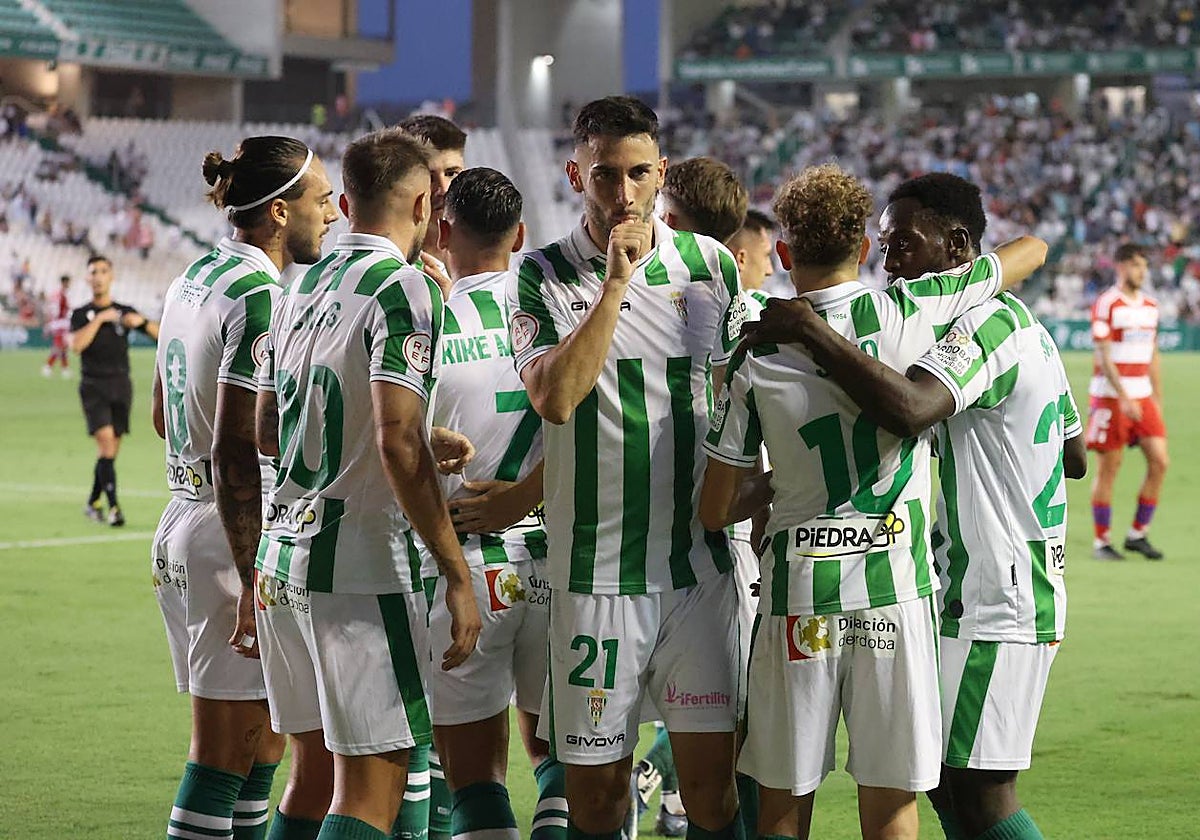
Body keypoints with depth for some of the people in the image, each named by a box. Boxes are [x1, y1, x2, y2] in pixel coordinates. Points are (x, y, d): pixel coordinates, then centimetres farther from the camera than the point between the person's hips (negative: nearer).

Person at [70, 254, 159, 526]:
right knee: (106, 441, -17)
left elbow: (161, 334, 7)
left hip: (120, 386, 3)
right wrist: (99, 320, -15)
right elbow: (76, 344, -15)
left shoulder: (125, 312, 11)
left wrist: (140, 321, -11)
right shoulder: (81, 315, 4)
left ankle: (93, 503, 20)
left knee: (111, 450, 5)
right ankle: (113, 506, -20)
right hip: (93, 388, -3)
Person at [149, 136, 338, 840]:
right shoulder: (260, 298, -16)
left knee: (262, 755, 14)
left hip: (182, 531, 10)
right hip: (235, 543, -10)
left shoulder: (193, 280, 13)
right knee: (226, 763, -5)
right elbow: (235, 453, -22)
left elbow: (166, 419, 26)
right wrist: (254, 585, -22)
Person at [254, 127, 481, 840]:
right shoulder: (405, 289, -11)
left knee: (318, 767, 17)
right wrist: (457, 575, -18)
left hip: (282, 552, 8)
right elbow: (396, 443, -21)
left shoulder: (302, 288, 14)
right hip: (360, 566, -8)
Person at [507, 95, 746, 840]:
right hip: (595, 572, -2)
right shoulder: (544, 277, -1)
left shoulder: (711, 265, 6)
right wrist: (615, 284, -17)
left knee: (710, 778, -2)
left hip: (700, 562, 2)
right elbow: (554, 398, -18)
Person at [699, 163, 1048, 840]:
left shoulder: (755, 358, -2)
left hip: (798, 592, 0)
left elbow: (715, 511, 2)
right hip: (896, 587, 0)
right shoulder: (911, 310, -3)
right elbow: (1033, 249, 12)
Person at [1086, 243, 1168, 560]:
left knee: (1159, 461, -4)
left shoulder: (1150, 306, 12)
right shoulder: (1107, 305, -8)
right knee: (1108, 468, -2)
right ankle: (1101, 542, 7)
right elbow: (1103, 357, -13)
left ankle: (1138, 534, 9)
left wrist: (1157, 400, 15)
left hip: (1142, 396, 6)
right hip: (1110, 395, -6)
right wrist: (1124, 397, -20)